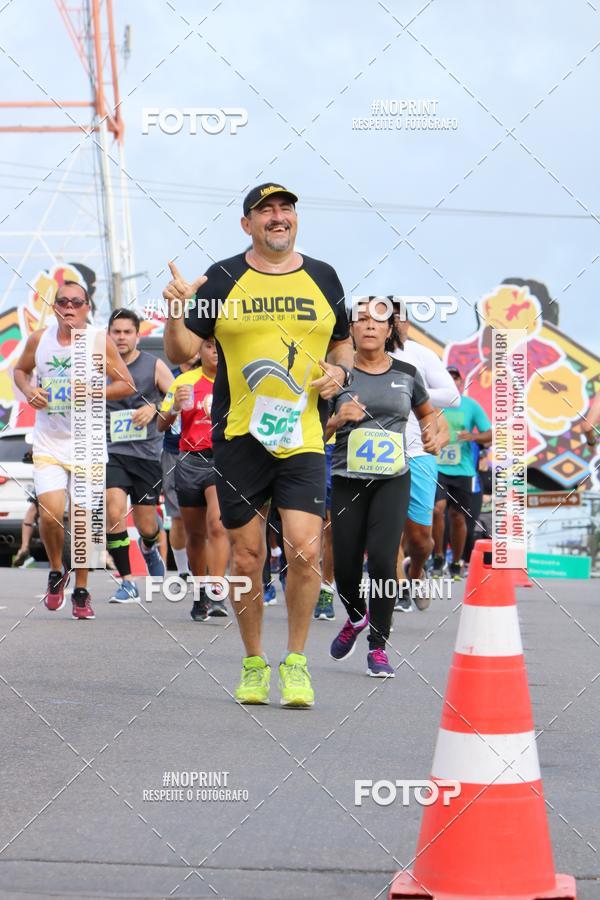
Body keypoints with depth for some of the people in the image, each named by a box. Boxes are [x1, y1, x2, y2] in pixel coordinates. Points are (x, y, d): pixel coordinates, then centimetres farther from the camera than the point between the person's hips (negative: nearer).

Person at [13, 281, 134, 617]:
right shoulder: (39, 339, 1)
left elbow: (128, 385, -5)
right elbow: (20, 370, 19)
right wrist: (28, 391, -3)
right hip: (48, 442, 1)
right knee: (50, 514, -14)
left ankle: (81, 590, 19)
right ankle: (56, 572, 14)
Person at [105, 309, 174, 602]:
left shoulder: (154, 366, 2)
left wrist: (154, 408, -13)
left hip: (146, 454, 0)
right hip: (111, 451, 0)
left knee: (146, 525, 5)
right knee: (114, 511, -22)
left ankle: (150, 549, 45)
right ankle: (126, 583, -15)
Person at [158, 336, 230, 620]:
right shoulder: (185, 381, 5)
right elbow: (161, 426, 5)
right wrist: (174, 407, -14)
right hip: (191, 461, 2)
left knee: (217, 525, -21)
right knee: (195, 534, 10)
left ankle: (217, 594, -24)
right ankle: (201, 595, 27)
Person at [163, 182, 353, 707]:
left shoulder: (322, 278, 11)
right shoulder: (224, 279, 4)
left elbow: (344, 343, 22)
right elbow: (182, 352, 4)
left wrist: (340, 371, 1)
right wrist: (176, 313, -15)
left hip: (304, 438, 1)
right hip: (240, 436, 0)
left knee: (305, 551, -13)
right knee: (247, 557, 3)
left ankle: (296, 662, 4)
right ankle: (254, 663, 20)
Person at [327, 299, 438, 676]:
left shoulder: (406, 373, 5)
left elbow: (427, 412, 24)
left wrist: (432, 432, 3)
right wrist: (338, 419, -15)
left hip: (393, 479, 0)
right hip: (347, 479, 0)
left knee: (382, 558, -15)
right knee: (345, 564, 4)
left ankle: (378, 647, -3)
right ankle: (356, 617, 38)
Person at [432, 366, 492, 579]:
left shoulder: (471, 406, 4)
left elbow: (490, 434, 3)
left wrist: (475, 436, -14)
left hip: (461, 470, 1)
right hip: (436, 468, -1)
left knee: (458, 518, 4)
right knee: (437, 509, -20)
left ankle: (456, 563, 20)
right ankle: (438, 558, -5)